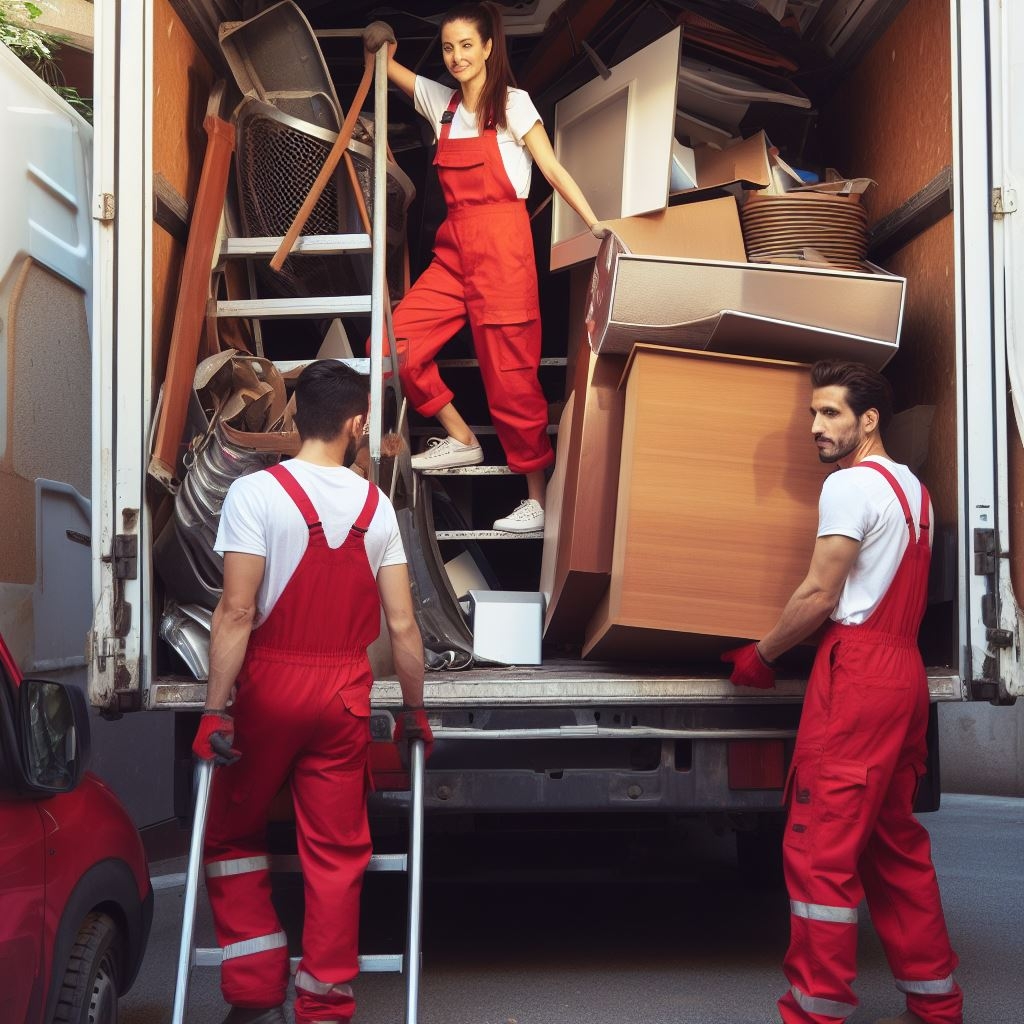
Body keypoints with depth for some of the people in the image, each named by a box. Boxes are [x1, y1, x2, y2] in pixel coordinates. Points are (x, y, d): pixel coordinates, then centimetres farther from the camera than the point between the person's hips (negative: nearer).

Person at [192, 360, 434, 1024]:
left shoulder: (256, 492, -9)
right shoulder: (375, 505, 1)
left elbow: (238, 611, -16)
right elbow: (402, 625, -1)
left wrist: (216, 709, -12)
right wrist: (414, 709, 10)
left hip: (269, 686, -2)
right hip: (345, 694, 3)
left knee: (233, 833, 15)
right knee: (337, 852, 9)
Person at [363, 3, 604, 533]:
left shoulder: (512, 103, -2)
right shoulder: (441, 100, 13)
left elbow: (552, 168, -5)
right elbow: (385, 64, 27)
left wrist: (595, 225, -13)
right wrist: (380, 46, 4)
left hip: (501, 245, -6)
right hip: (453, 248, 6)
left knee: (511, 378, -5)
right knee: (393, 345, -5)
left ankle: (537, 497, 6)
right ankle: (460, 439, 13)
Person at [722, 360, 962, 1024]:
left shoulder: (850, 484, -9)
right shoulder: (913, 488, 18)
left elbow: (820, 595, -12)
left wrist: (760, 657, -1)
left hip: (857, 669, -9)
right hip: (905, 669, 9)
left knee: (821, 844, -7)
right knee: (896, 842, 14)